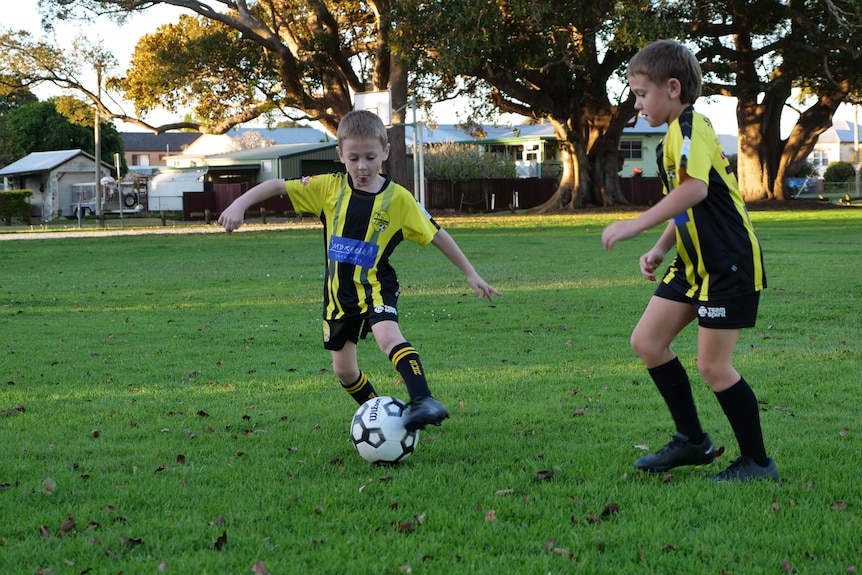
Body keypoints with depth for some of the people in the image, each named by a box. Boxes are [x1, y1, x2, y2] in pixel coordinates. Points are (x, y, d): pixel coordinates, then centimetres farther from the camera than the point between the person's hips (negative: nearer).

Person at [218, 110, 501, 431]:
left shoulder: (398, 199, -11)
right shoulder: (329, 188, -7)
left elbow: (436, 235, -2)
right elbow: (277, 186, -5)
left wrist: (470, 274, 1)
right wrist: (239, 205, -20)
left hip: (376, 286, -4)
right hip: (339, 292, 4)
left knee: (389, 336, -33)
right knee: (343, 369, 11)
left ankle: (422, 401, -39)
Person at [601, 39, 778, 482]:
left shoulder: (689, 126, -16)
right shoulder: (675, 137, 16)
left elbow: (695, 189, -32)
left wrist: (636, 225, -32)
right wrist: (660, 250, 14)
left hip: (729, 264, -10)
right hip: (696, 263, 10)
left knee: (713, 365, -6)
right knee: (647, 341, 7)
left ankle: (758, 461, 9)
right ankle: (692, 440, 18)